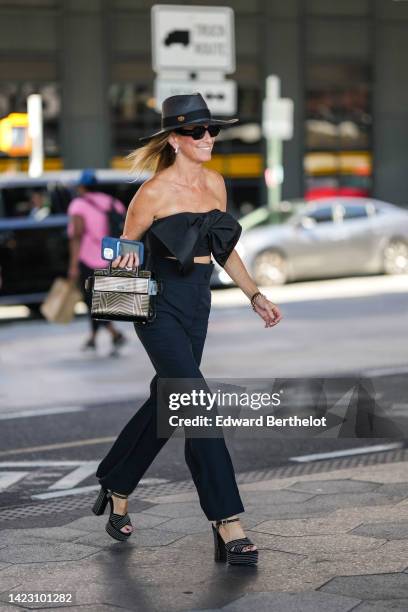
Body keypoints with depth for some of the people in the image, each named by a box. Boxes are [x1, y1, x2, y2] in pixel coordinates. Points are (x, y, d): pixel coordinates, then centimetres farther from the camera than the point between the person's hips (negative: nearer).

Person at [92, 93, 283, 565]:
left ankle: (116, 491, 34)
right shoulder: (155, 192, -12)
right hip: (160, 307, -7)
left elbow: (223, 246, 17)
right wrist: (125, 260, -24)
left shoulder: (215, 184, 7)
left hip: (198, 305, 7)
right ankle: (228, 525, -11)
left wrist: (254, 296, 14)